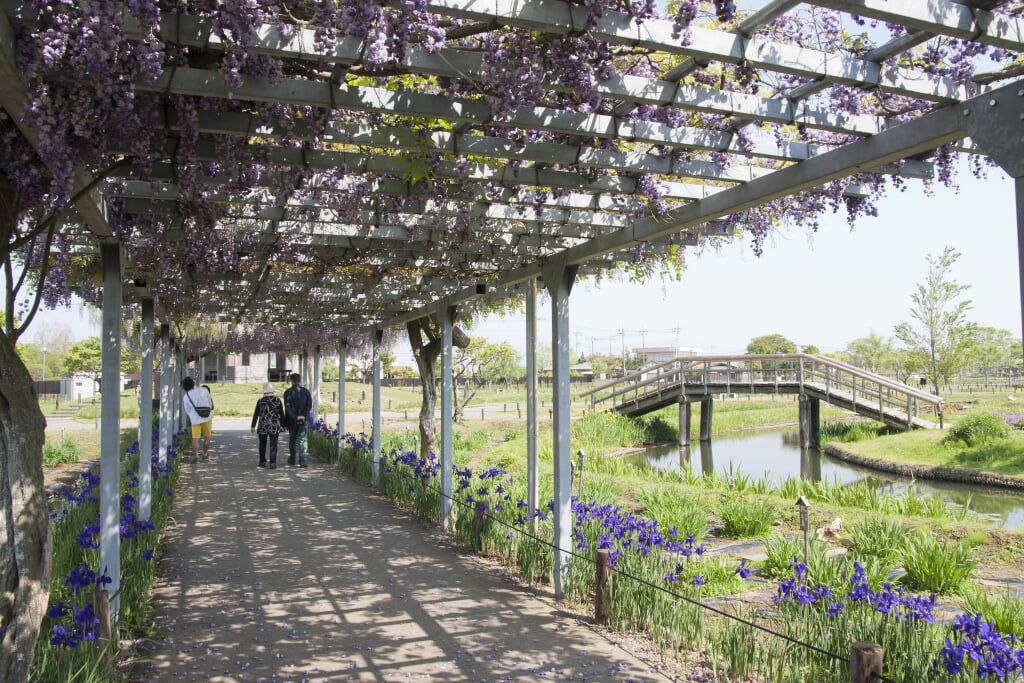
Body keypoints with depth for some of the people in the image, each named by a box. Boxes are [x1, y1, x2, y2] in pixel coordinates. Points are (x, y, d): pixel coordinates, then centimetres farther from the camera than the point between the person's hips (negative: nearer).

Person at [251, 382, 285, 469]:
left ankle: (263, 462, 20)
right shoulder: (277, 400, -4)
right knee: (273, 445, 1)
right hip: (274, 426, -1)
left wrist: (253, 426, 8)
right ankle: (273, 463, -3)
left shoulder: (260, 401, -3)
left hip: (263, 426, 1)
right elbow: (282, 414, 1)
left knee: (263, 445, 16)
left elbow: (256, 415, 1)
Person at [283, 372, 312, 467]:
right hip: (304, 420, 0)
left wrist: (295, 417, -12)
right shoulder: (306, 391, 2)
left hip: (292, 420, 0)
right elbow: (309, 405, -6)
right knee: (302, 440, 2)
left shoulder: (288, 392, -3)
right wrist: (303, 416, -11)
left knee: (292, 440, 13)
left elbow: (287, 407, -11)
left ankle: (292, 461, 20)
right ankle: (302, 461, -7)